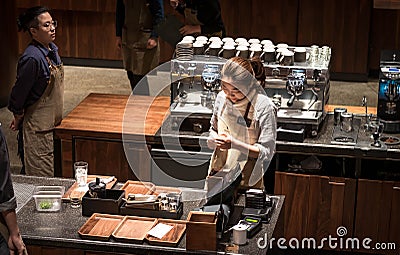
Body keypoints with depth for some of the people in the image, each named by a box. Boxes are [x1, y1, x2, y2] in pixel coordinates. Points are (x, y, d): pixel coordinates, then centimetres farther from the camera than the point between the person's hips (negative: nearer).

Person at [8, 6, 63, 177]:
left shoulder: (52, 50, 5)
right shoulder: (32, 58, -24)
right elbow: (19, 92, -17)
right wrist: (18, 118, -2)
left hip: (52, 123, 9)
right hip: (38, 127, -9)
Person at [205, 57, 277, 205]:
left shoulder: (264, 107, -17)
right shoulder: (222, 98, -1)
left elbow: (267, 152, -15)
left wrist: (234, 144, -26)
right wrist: (214, 139, -9)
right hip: (218, 172, 5)